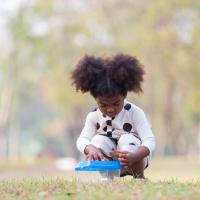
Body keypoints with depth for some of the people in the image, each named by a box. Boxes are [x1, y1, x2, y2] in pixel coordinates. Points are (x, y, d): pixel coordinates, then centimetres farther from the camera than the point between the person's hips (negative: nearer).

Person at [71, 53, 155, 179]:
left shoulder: (134, 113, -18)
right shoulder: (94, 116, -8)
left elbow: (149, 141, -28)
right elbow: (82, 140, -20)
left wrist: (133, 156, -50)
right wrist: (91, 149, -47)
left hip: (136, 160, -2)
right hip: (108, 162, 2)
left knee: (127, 140, -30)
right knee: (99, 140, -24)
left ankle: (139, 177, -13)